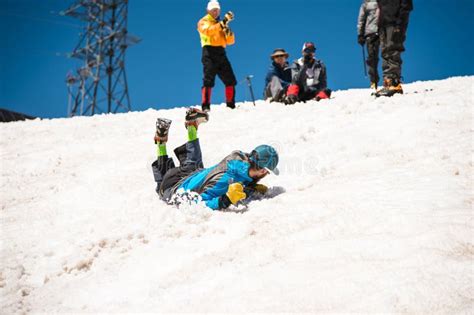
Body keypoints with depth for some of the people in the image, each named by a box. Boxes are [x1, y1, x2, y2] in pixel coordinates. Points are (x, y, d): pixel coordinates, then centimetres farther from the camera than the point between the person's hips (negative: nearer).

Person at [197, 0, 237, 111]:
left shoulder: (221, 24, 23)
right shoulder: (203, 22, 7)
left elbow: (230, 41, 15)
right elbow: (208, 31, -18)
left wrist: (228, 32, -6)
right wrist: (222, 23, -27)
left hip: (221, 54, 6)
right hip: (209, 53, -6)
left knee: (230, 80, 2)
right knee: (209, 80, -14)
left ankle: (231, 105, 10)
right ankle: (205, 106, -15)